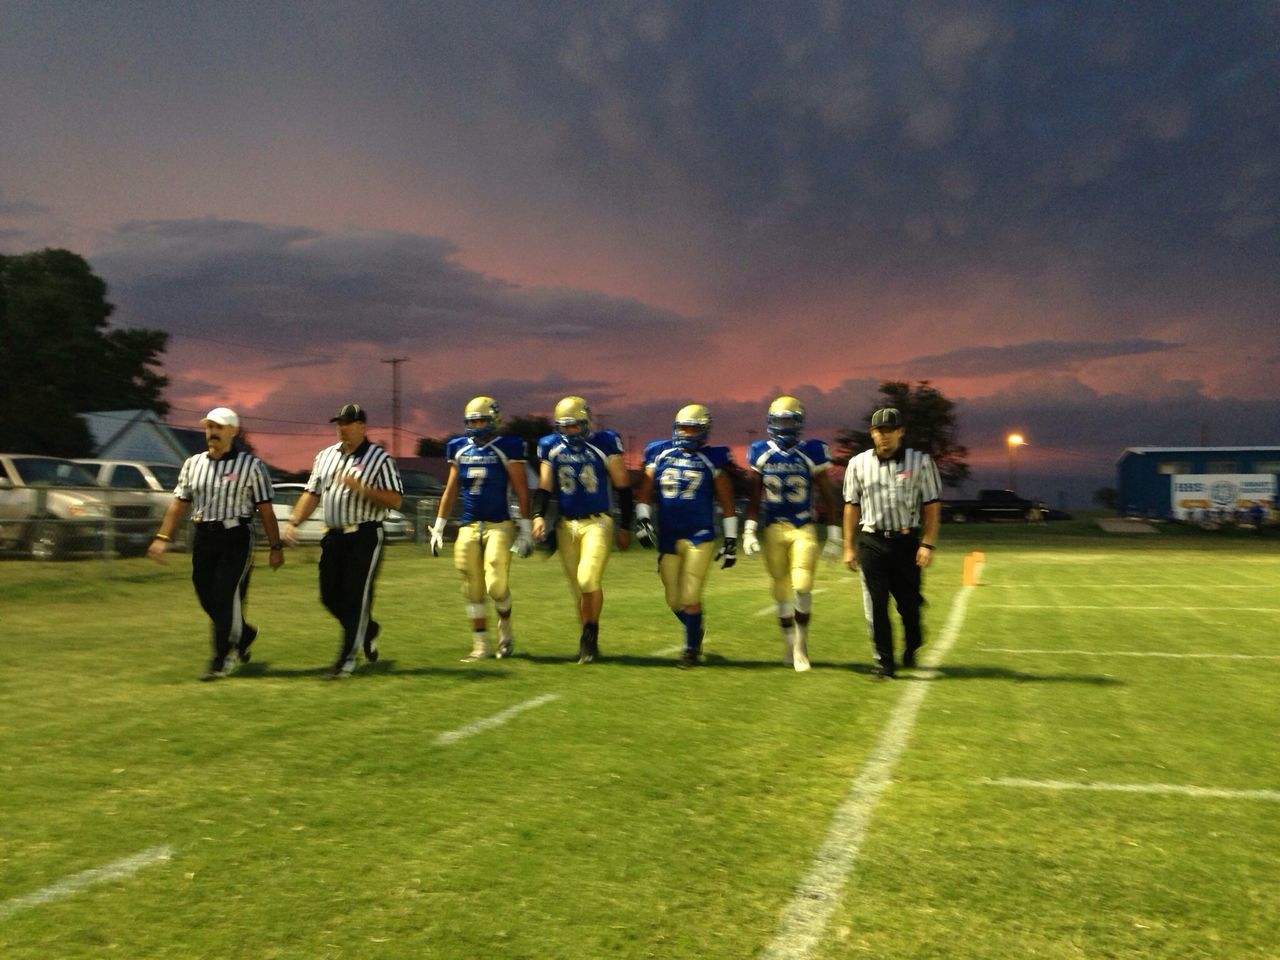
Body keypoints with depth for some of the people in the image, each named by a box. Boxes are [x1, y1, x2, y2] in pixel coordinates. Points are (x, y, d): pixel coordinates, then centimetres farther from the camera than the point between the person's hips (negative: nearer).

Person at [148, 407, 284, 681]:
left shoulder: (251, 465, -4)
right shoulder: (193, 464, 10)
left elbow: (265, 509, -3)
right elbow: (179, 504, 14)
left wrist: (276, 547, -4)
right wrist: (163, 537, 6)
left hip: (236, 537, -5)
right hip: (203, 537, 5)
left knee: (227, 597, -8)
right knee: (207, 597, 11)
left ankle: (222, 660, 2)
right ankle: (244, 633, 37)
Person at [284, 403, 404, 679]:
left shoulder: (379, 459, -5)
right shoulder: (325, 456, 13)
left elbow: (394, 501, -11)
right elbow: (312, 494, 15)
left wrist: (360, 488, -21)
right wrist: (293, 522, 2)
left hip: (366, 536, -6)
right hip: (334, 536, 6)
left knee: (356, 597, -4)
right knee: (330, 596, 9)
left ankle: (347, 659, 4)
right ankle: (368, 629, 34)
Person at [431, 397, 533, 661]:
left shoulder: (507, 448, -4)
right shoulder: (459, 449, 9)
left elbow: (521, 491, -3)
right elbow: (451, 490, 16)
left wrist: (525, 529, -5)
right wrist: (438, 527, 15)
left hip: (499, 526, -4)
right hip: (468, 527, 4)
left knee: (496, 585, -12)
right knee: (472, 590, 5)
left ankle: (505, 630, 17)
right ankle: (480, 645, 15)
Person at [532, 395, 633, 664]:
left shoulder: (605, 444, -5)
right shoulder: (551, 447, 5)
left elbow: (623, 488, 1)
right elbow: (544, 487, 9)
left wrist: (625, 527, 2)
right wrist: (538, 516, -8)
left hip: (597, 522, -4)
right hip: (566, 525, 4)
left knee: (589, 580, -19)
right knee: (578, 588, 7)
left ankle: (591, 635, 0)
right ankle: (588, 641, 22)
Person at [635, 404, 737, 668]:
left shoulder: (712, 460, 0)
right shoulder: (660, 455, 6)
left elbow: (727, 503, 5)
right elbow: (645, 493, 10)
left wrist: (731, 541, 3)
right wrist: (642, 521, -5)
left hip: (699, 537, -3)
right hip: (668, 538, 3)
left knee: (690, 596, -9)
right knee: (674, 600, 8)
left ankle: (692, 648, 9)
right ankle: (696, 632, 35)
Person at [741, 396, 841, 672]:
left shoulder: (812, 453, -5)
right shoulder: (761, 453, 2)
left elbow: (827, 497, 2)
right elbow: (755, 497, 9)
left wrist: (833, 535, 0)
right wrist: (749, 530, 1)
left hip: (804, 529, -2)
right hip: (774, 529, 2)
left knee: (802, 587, -13)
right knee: (782, 590, 6)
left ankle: (801, 643, 6)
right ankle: (789, 643, 24)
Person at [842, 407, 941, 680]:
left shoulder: (920, 462, 0)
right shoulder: (858, 464, 5)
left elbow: (932, 506, 0)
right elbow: (852, 507, 8)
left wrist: (928, 544, -8)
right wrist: (849, 547, 6)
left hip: (906, 541, -1)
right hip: (871, 542, 1)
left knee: (909, 603, 7)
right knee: (876, 606, 0)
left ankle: (911, 649, 35)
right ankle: (884, 663, 10)